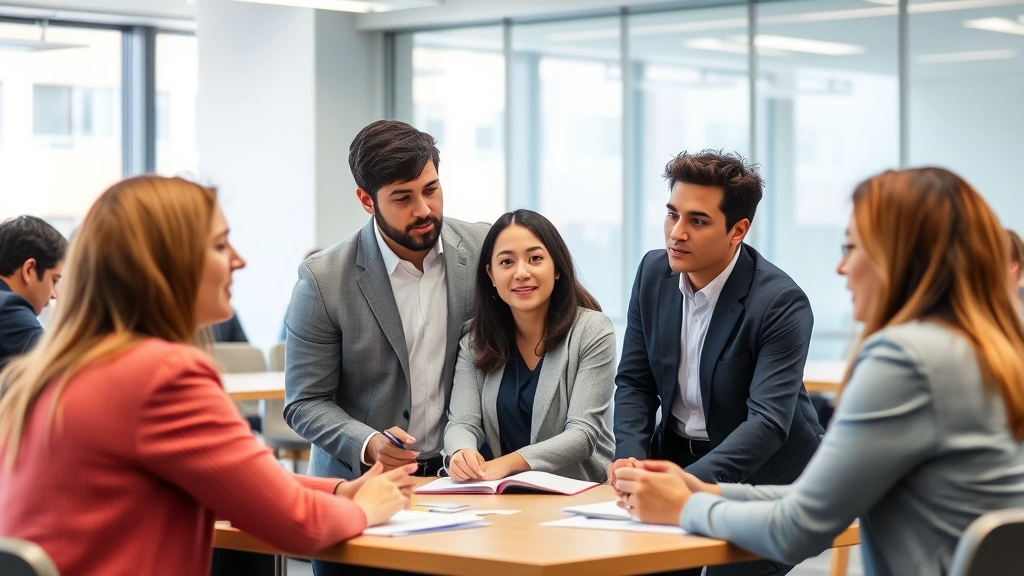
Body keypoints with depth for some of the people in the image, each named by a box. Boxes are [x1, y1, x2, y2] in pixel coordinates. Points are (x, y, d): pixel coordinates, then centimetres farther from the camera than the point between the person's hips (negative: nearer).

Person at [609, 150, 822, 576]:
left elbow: (768, 421, -27)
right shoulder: (653, 272, -2)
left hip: (760, 472, -5)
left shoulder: (781, 302, -20)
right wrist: (630, 458, -14)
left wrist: (687, 481, -38)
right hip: (675, 456, 5)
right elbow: (634, 381, 5)